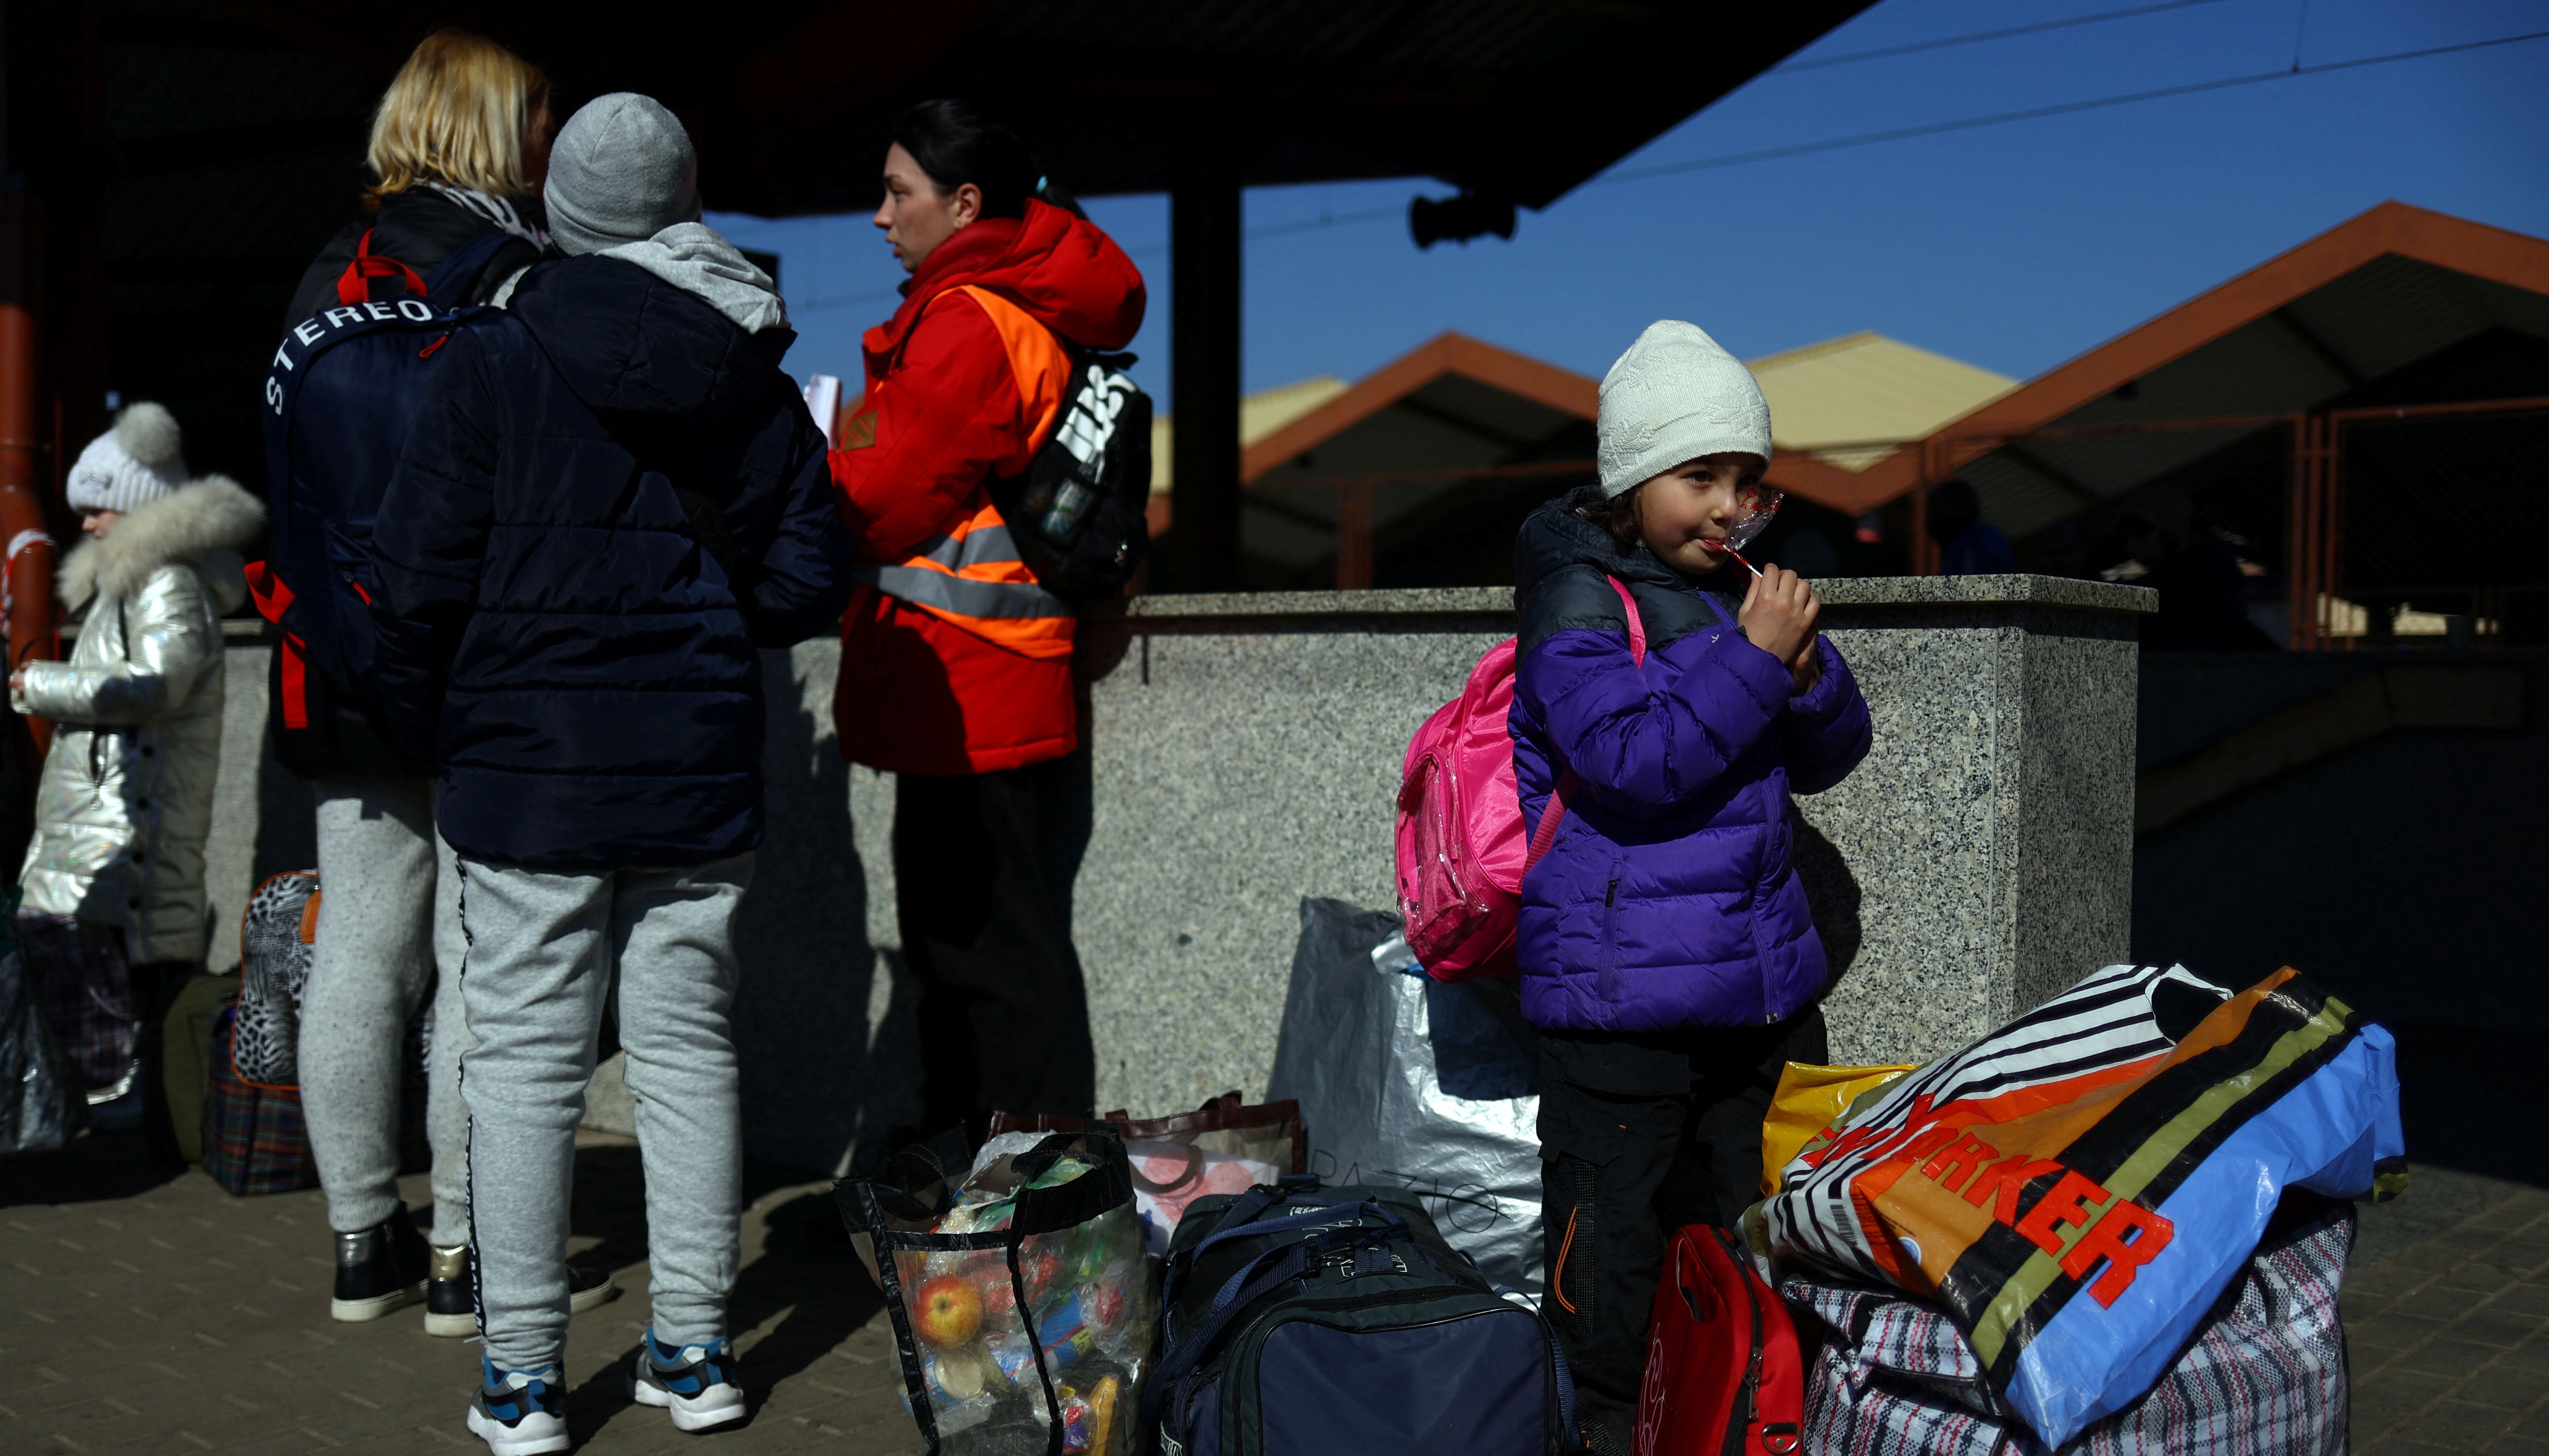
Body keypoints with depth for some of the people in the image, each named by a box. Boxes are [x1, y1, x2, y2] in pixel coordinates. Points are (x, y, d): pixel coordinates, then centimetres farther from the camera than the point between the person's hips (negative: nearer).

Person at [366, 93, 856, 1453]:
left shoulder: (490, 365, -7)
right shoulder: (756, 381, 4)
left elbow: (420, 579, -8)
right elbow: (812, 578, 3)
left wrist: (423, 726, 8)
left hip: (529, 779, -3)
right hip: (700, 779, 3)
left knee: (525, 1069, 4)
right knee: (690, 1051, 11)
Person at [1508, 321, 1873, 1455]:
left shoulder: (1735, 595, 13)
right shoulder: (1578, 598, -10)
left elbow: (1826, 759, 15)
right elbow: (1634, 761, -23)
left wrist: (1805, 669, -4)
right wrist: (1755, 661, -21)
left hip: (1767, 981, 8)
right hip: (1624, 998, -8)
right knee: (1613, 1233, -1)